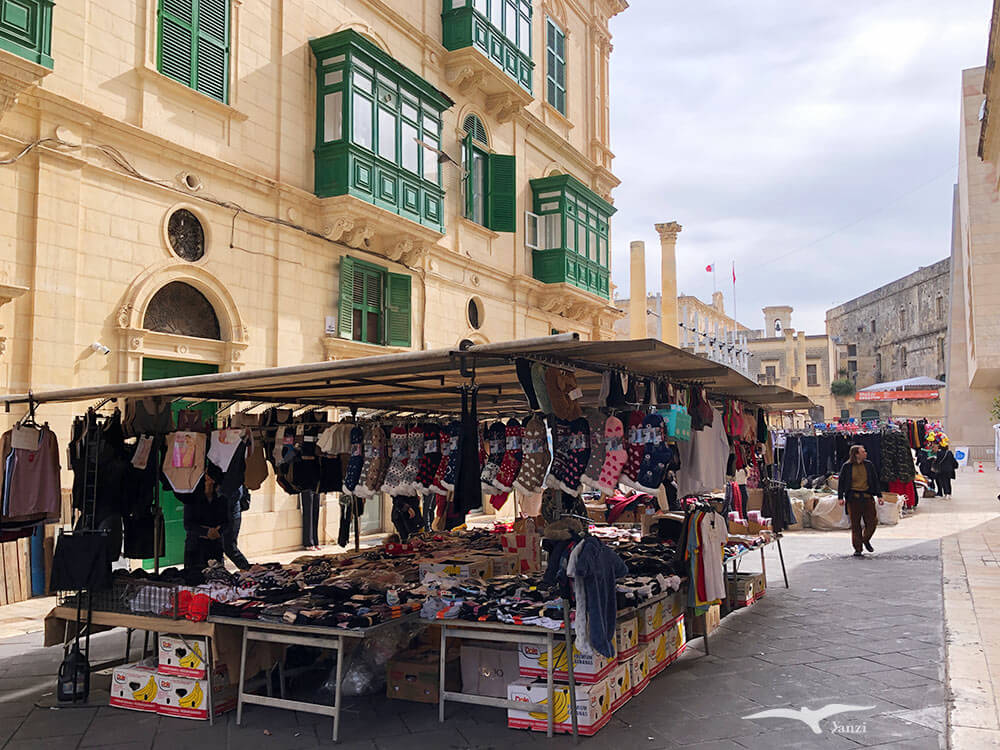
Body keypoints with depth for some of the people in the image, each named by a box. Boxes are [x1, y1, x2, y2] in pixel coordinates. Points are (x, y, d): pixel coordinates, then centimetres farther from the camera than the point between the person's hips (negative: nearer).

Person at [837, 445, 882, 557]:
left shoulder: (869, 465, 8)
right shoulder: (846, 466, -1)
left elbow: (875, 480, 13)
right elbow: (841, 482, 3)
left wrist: (879, 495, 9)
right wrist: (840, 497, -3)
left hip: (867, 497, 3)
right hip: (853, 497, -3)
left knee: (872, 521, -1)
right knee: (855, 524, 1)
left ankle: (866, 540, 27)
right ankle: (857, 549, 10)